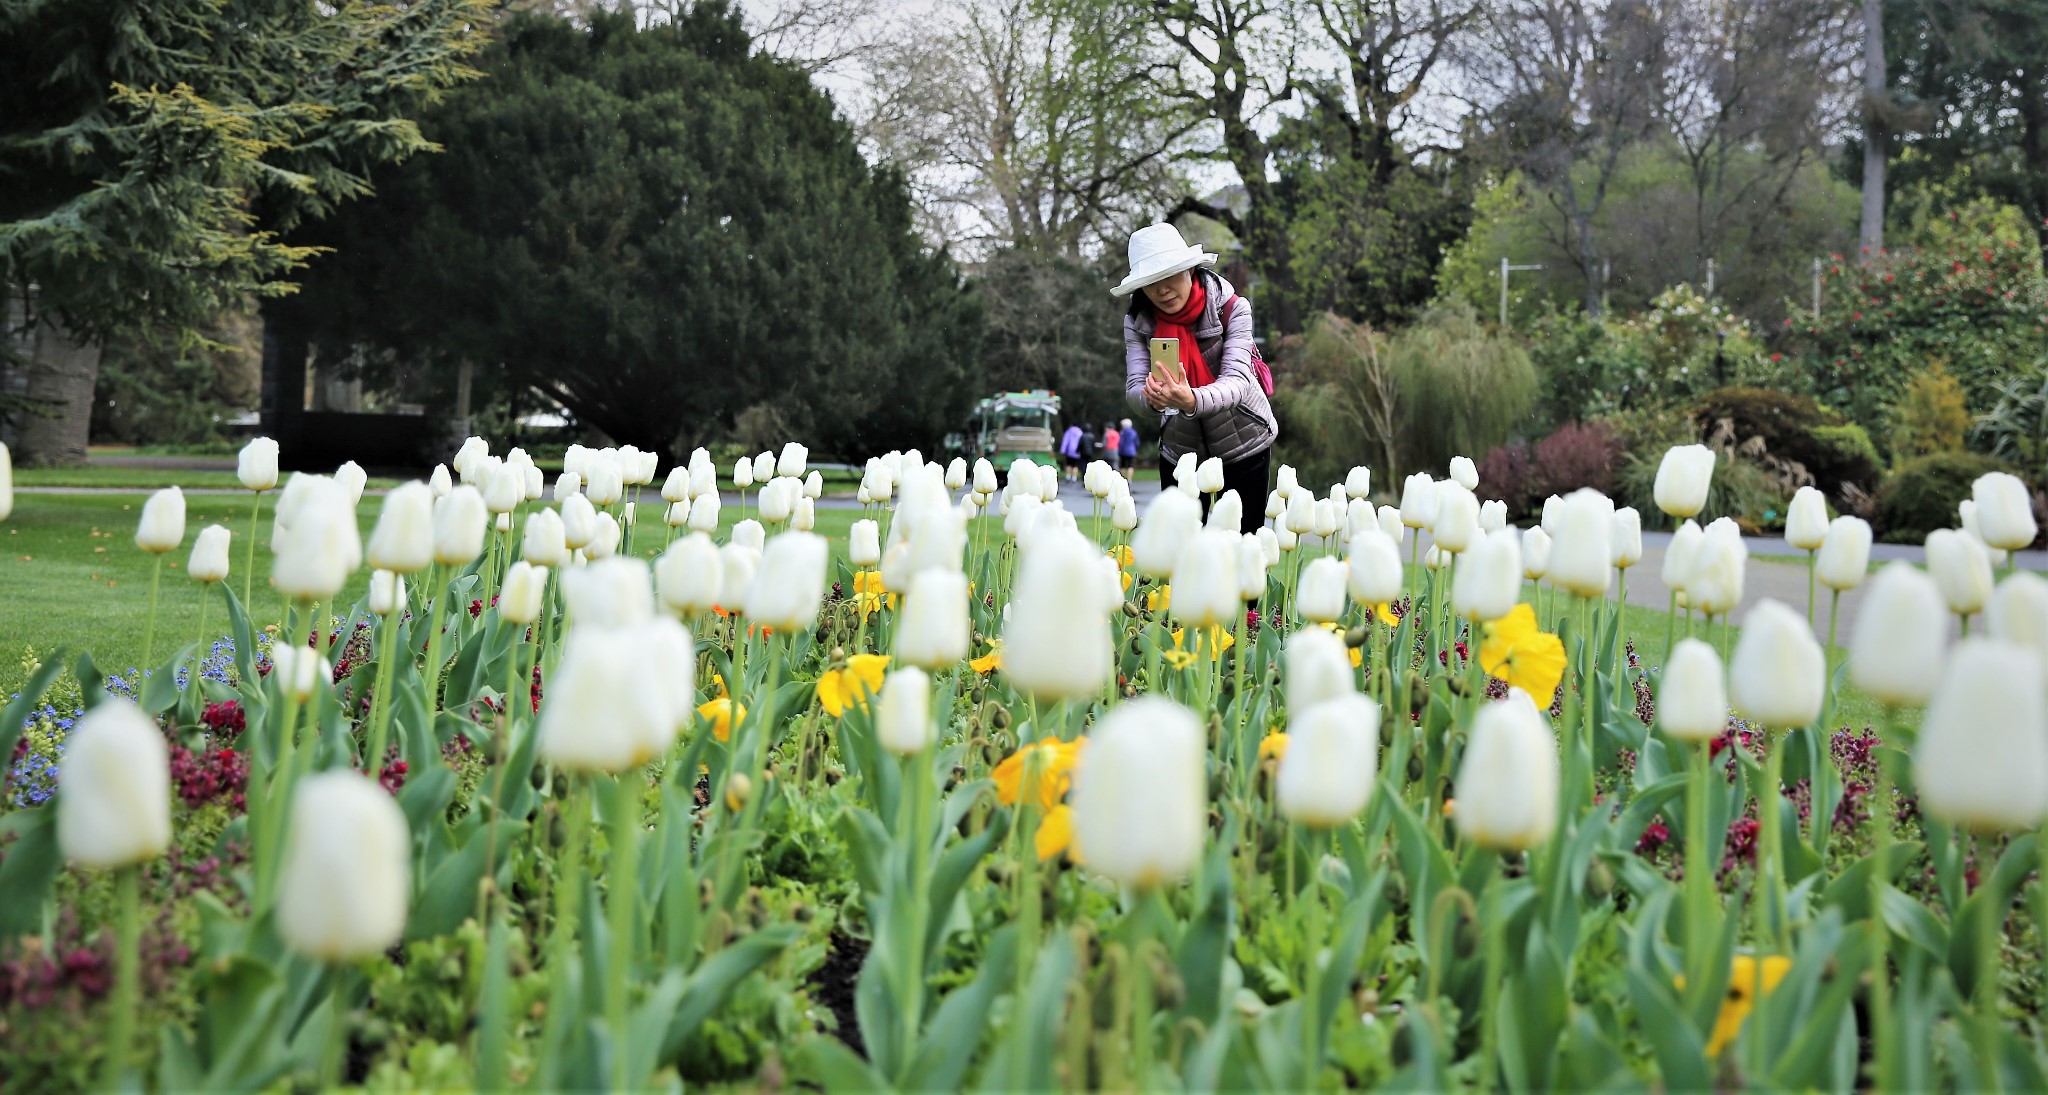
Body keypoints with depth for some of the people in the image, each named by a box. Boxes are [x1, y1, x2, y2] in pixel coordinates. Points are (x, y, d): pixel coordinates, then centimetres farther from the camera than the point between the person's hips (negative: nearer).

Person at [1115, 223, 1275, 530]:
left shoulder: (1231, 308, -19)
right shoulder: (1138, 322, -10)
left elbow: (1238, 381, -30)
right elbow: (1134, 389, -19)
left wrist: (1193, 400, -51)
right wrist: (1153, 397, -44)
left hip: (1243, 445, -2)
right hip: (1180, 448, 2)